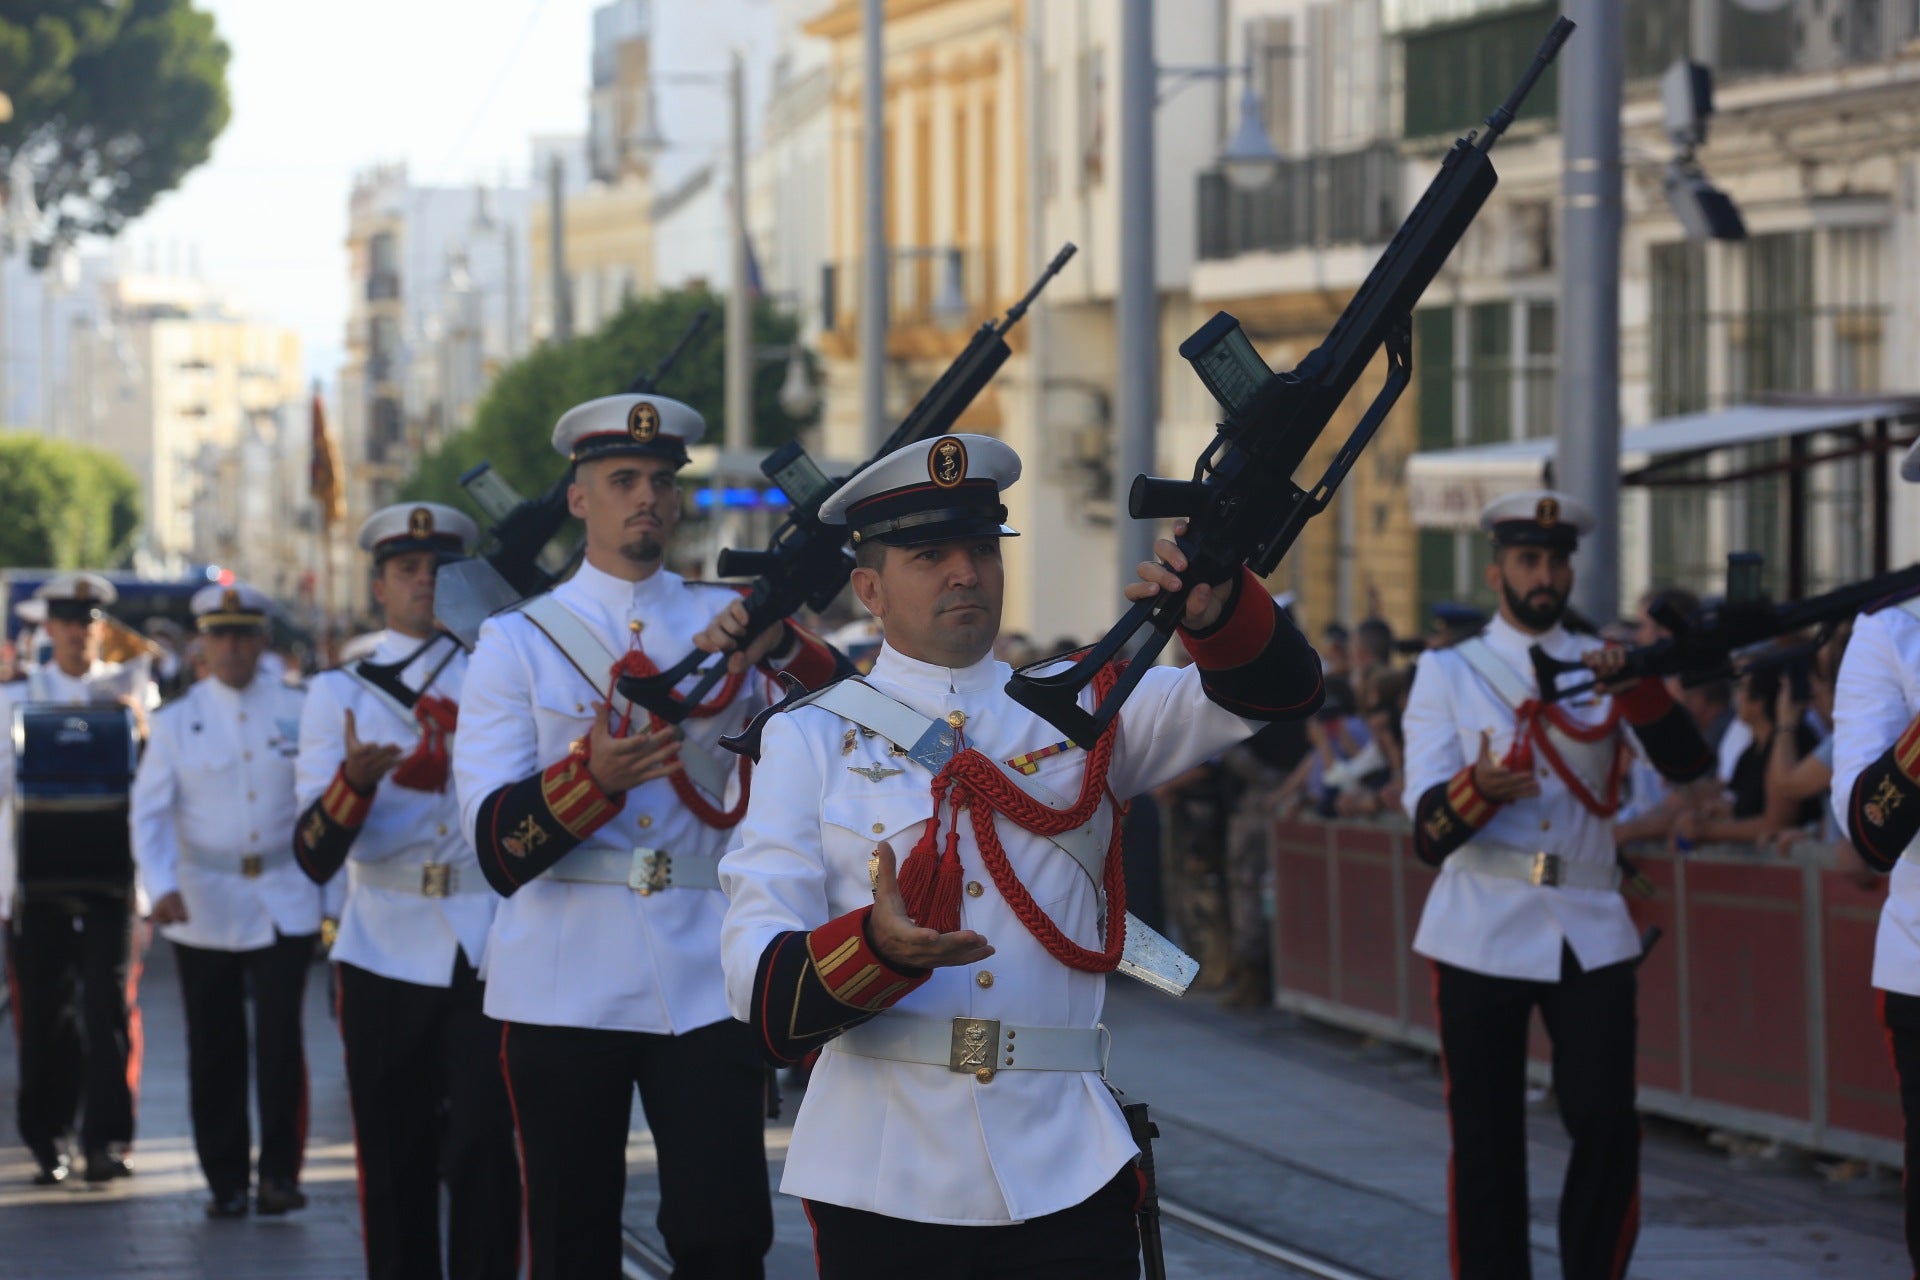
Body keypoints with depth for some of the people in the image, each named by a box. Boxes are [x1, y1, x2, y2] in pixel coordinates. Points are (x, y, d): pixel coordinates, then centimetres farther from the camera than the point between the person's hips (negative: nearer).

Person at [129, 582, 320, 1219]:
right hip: (204, 904, 1)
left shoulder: (299, 710, 3)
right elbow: (150, 813, -2)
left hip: (285, 899, -1)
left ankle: (279, 1172, 1)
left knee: (280, 1037, -9)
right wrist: (161, 886, -17)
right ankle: (226, 1181, 14)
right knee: (215, 1048, 5)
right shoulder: (176, 721, 4)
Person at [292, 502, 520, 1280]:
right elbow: (314, 858, -6)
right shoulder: (341, 692, 6)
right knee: (397, 1164, 5)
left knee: (483, 1150, -10)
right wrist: (353, 783, -25)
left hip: (488, 952, -1)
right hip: (387, 955, 1)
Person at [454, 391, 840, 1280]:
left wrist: (782, 644, -24)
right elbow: (497, 846, -6)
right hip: (566, 994, -1)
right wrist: (593, 775, -26)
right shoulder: (519, 643, 4)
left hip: (704, 982, 1)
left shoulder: (733, 621, 9)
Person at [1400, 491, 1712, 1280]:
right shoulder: (1448, 674, 4)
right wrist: (1476, 788, -29)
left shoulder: (1604, 666, 9)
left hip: (1589, 931, 1)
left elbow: (1687, 763, -8)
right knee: (1486, 1144, 2)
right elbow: (1427, 829, -6)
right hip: (1483, 932, -1)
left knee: (1608, 1129, -5)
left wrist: (1634, 687, -25)